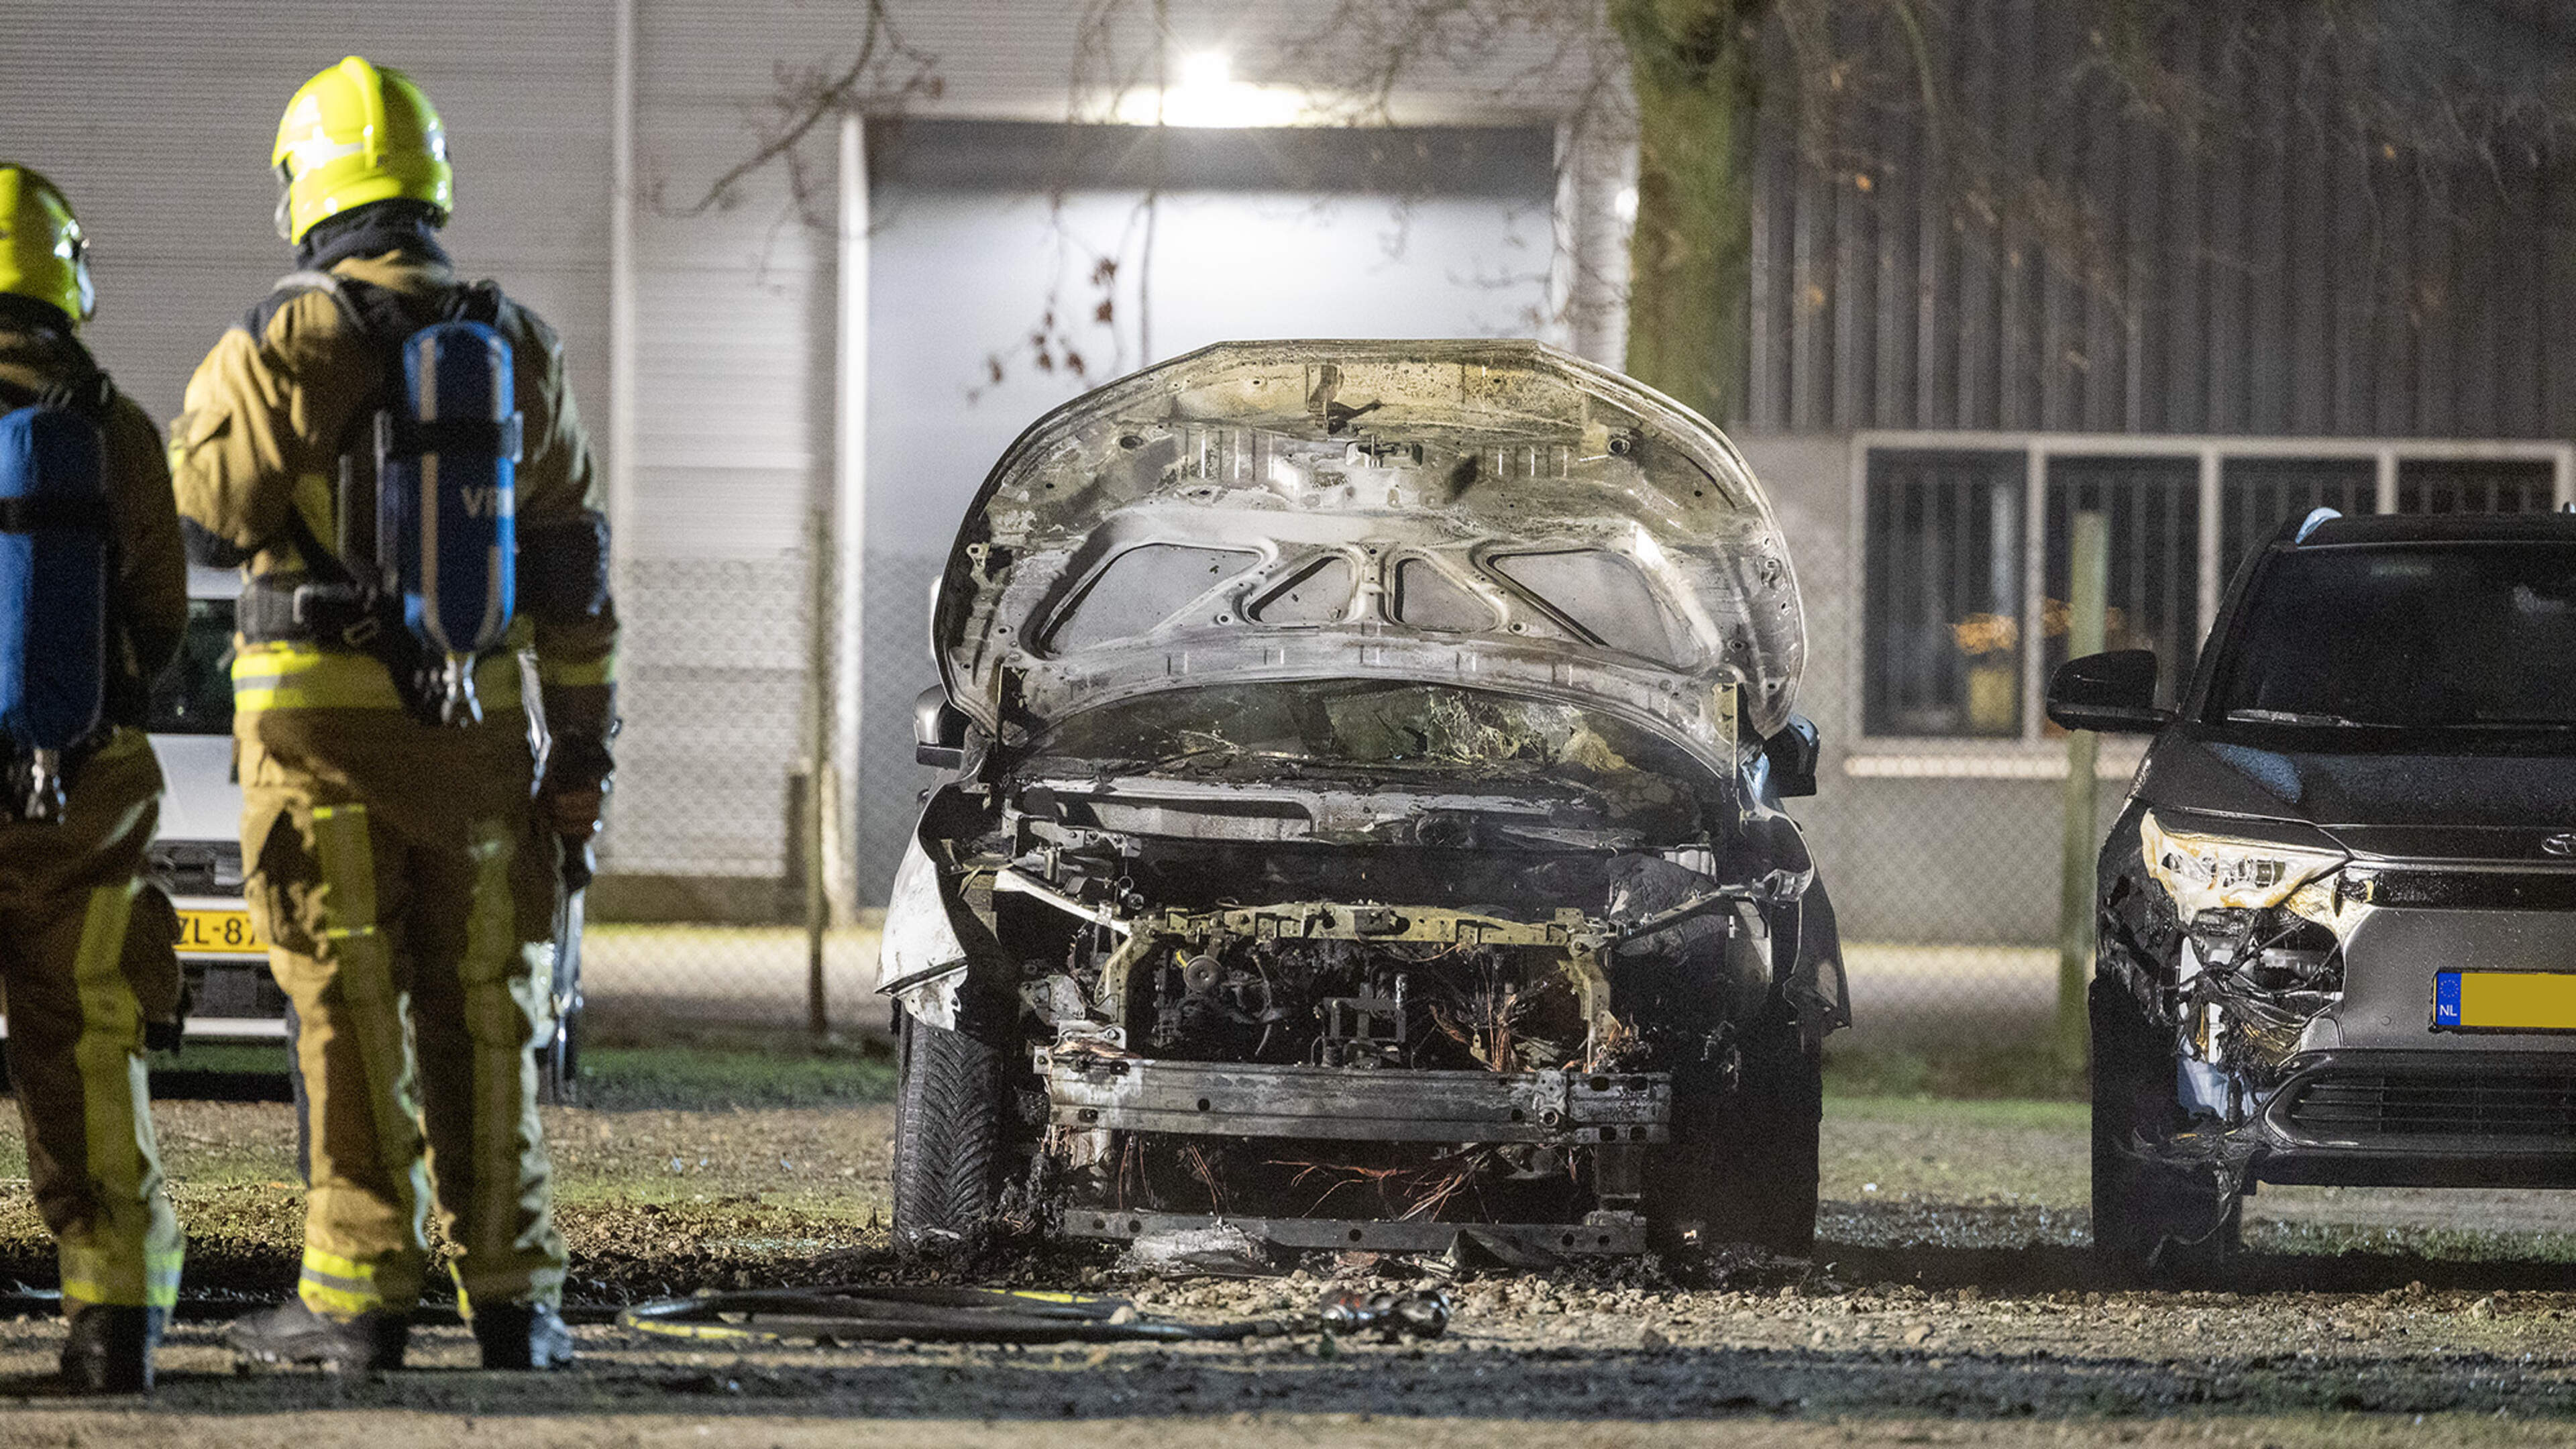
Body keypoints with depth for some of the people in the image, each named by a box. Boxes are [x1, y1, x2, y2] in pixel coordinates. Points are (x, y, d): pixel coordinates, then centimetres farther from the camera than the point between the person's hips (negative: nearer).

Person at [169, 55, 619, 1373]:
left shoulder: (287, 342, -10)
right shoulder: (516, 348, 5)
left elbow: (199, 515, -1)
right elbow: (573, 573, 6)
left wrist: (209, 396, 19)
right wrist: (583, 756, 10)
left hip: (323, 721, -4)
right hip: (476, 723, 4)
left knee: (351, 1014, 0)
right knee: (483, 1015, 9)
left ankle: (360, 1291, -2)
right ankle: (510, 1296, 10)